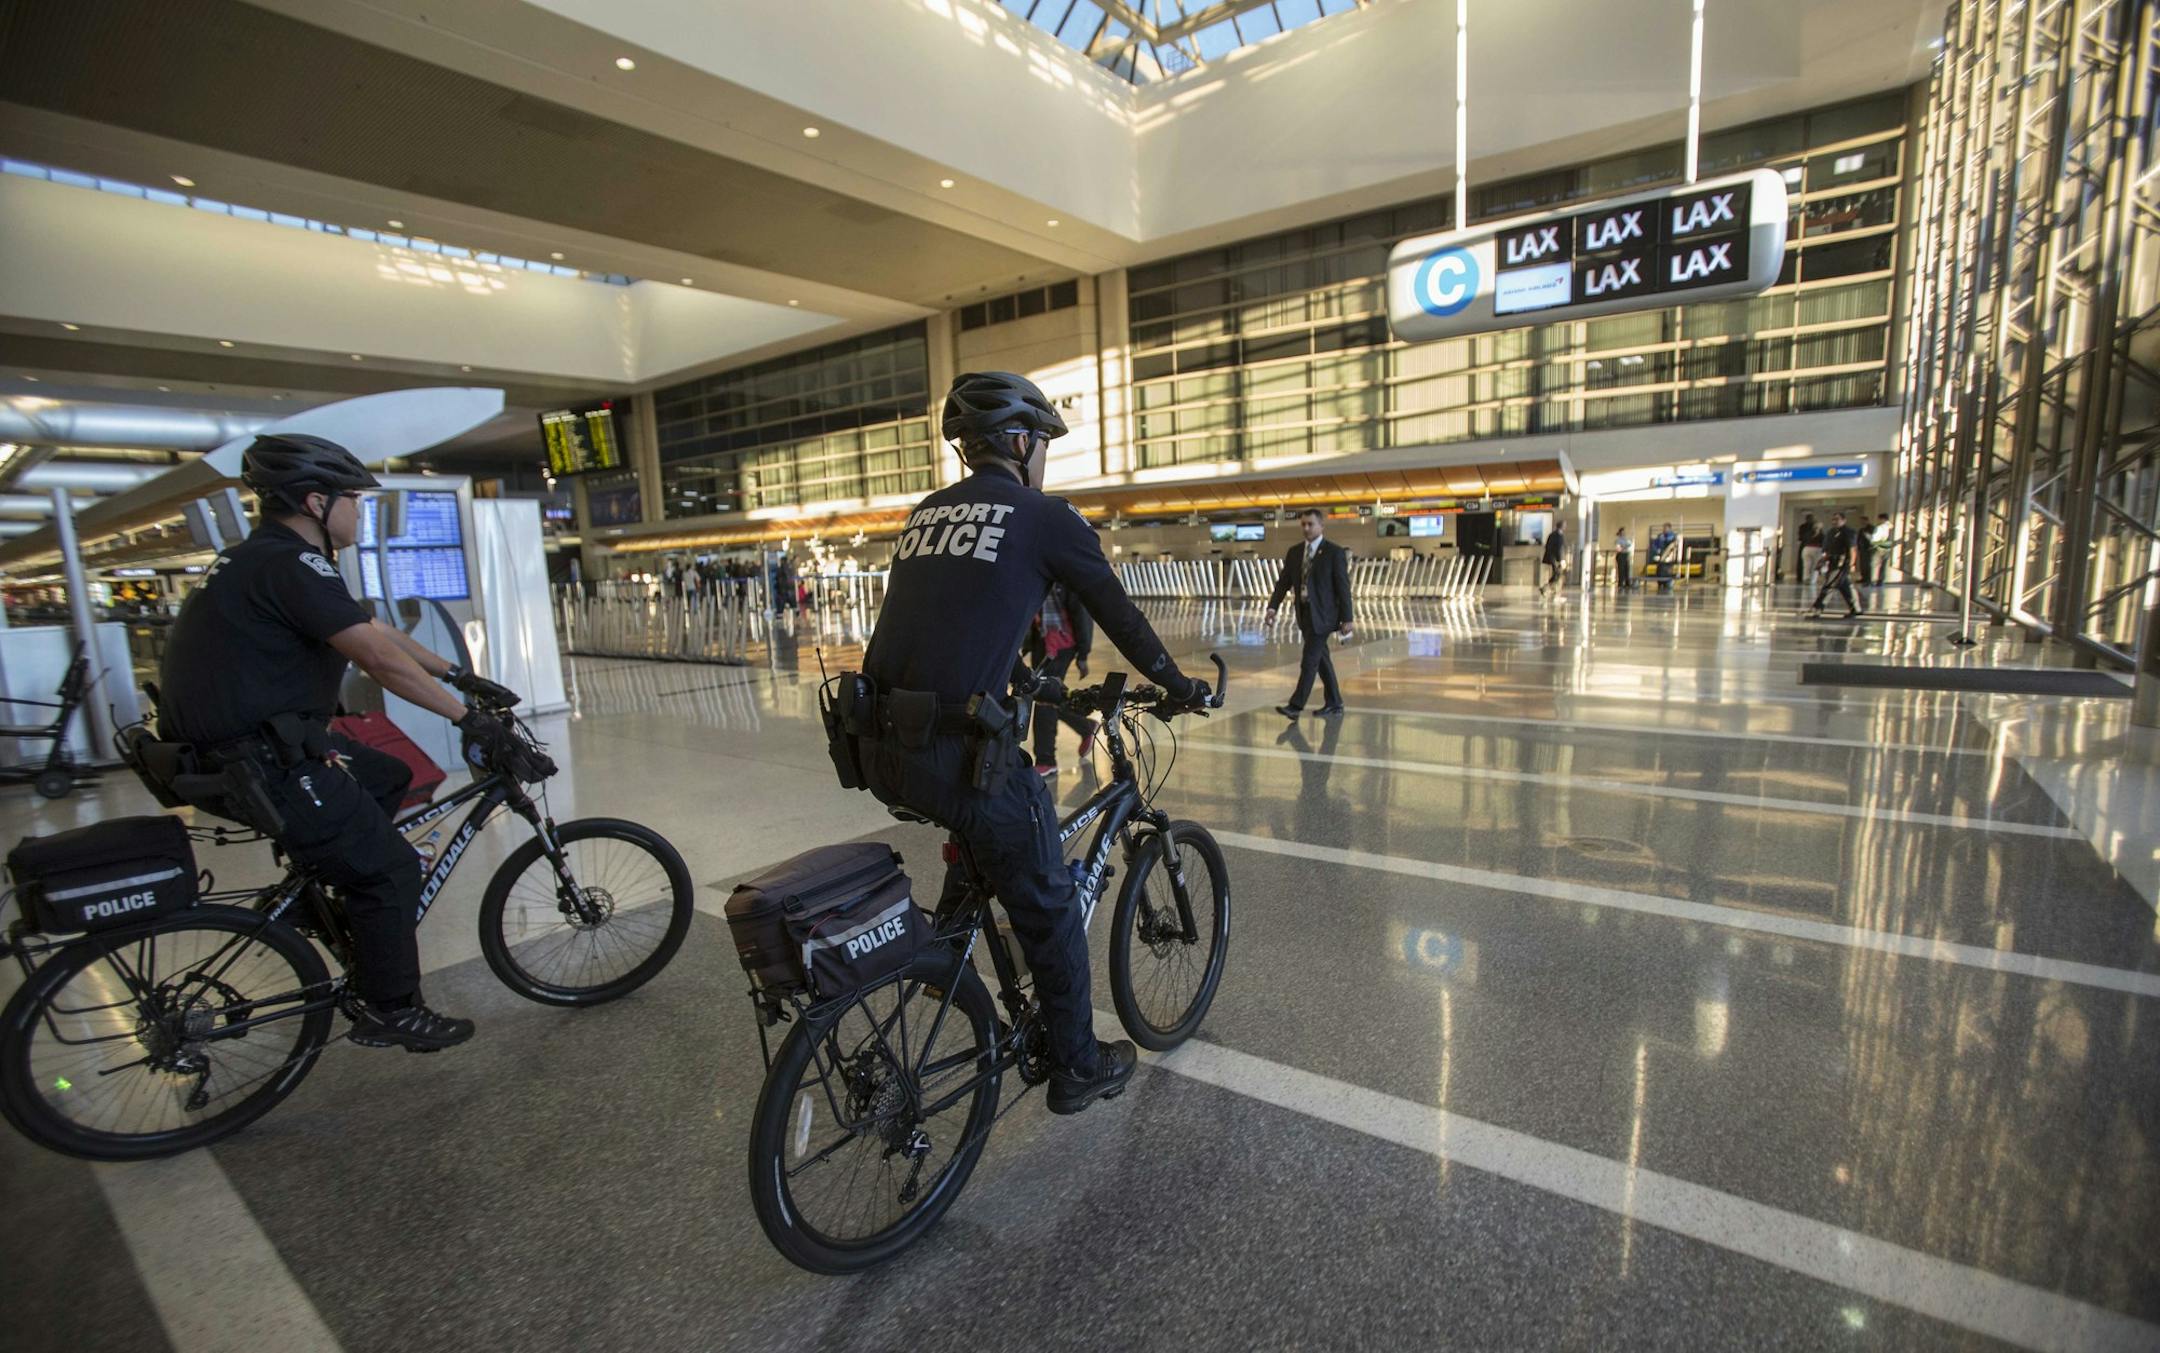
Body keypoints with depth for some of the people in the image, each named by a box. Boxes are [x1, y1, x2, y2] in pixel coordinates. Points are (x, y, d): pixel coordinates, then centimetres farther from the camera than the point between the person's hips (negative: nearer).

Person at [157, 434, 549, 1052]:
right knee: (390, 869, -3)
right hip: (258, 757, -10)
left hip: (258, 734, 10)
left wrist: (459, 676, 18)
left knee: (387, 778, 23)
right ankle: (391, 1014, 10)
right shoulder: (290, 565, -20)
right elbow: (381, 659, -28)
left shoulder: (265, 557, 13)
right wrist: (472, 721, -25)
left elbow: (377, 631, 17)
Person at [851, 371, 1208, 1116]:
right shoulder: (1047, 517, 0)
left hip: (878, 750, 7)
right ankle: (1078, 1067, 30)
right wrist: (1177, 684, 25)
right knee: (1048, 905, 14)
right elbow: (1118, 613, 8)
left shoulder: (925, 512, 17)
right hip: (955, 750, -7)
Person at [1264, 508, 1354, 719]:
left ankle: (1296, 706, -5)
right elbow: (1283, 581, 5)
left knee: (1309, 661, -8)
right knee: (1321, 660, 14)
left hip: (1322, 616, -6)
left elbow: (1343, 587, -9)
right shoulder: (1294, 552, 8)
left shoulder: (1335, 552, -8)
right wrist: (1273, 606, -10)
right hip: (1304, 614, 7)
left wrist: (1346, 619, -11)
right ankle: (1334, 704, 25)